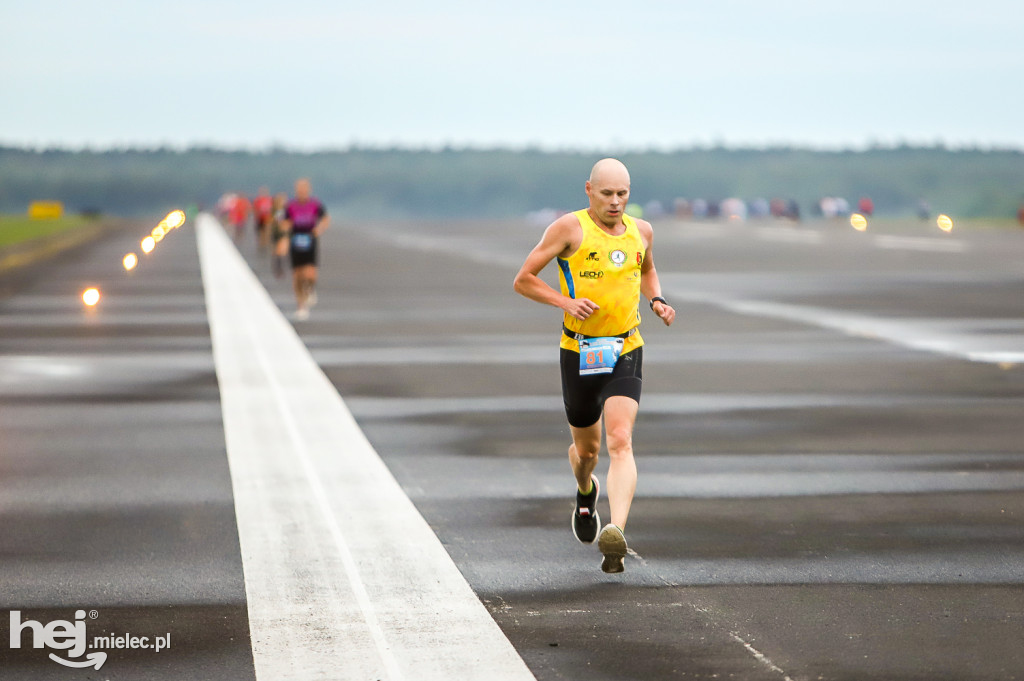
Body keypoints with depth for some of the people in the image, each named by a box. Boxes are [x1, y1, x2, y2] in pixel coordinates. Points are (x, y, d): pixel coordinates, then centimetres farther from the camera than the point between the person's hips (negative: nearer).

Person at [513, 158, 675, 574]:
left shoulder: (640, 231, 5)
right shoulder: (570, 228, -9)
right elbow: (523, 280, -6)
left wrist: (657, 301, 7)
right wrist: (566, 302, -21)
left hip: (625, 355, 1)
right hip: (579, 353, -1)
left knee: (620, 442, -19)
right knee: (587, 448, 16)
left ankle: (616, 534, -33)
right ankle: (586, 493, 52)